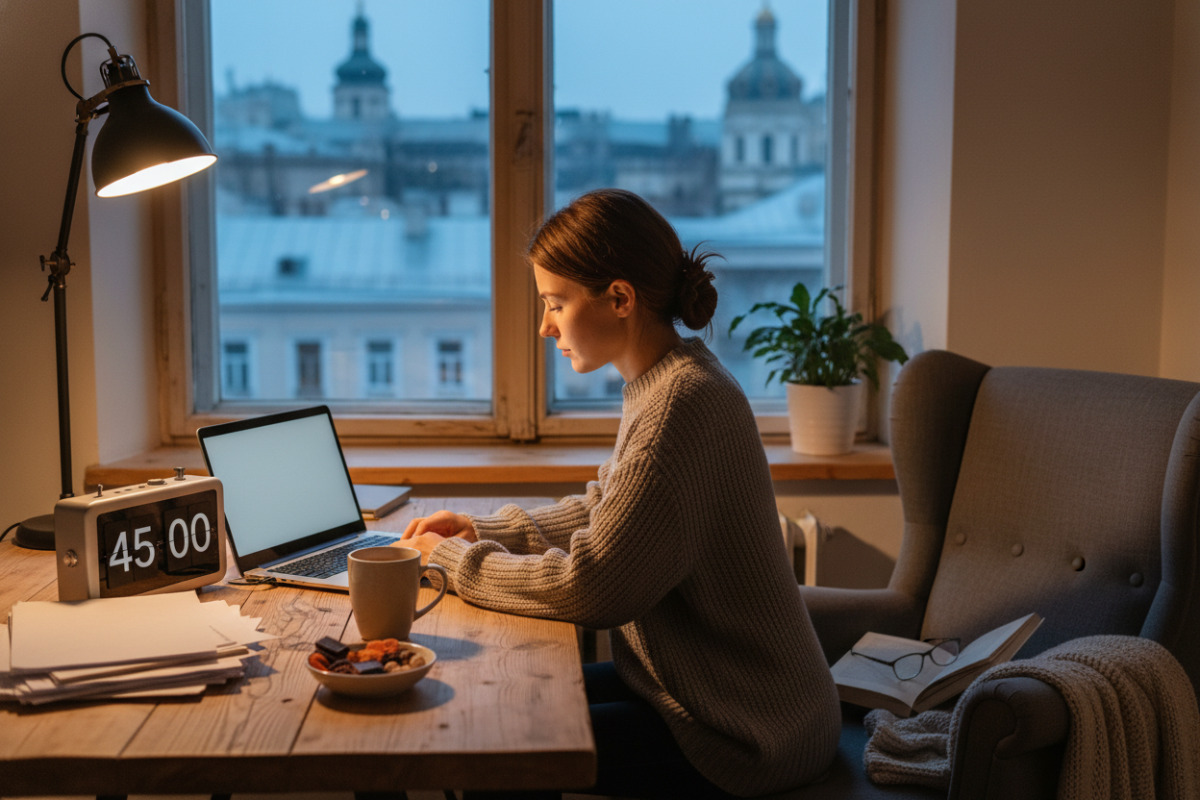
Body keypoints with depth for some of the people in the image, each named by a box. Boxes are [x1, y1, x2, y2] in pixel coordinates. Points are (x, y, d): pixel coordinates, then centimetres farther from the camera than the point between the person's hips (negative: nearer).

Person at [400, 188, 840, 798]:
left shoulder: (682, 404, -26)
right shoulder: (665, 382, 6)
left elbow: (591, 589, -26)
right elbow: (602, 510, 18)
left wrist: (455, 559, -13)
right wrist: (485, 530, 6)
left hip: (739, 736, -9)